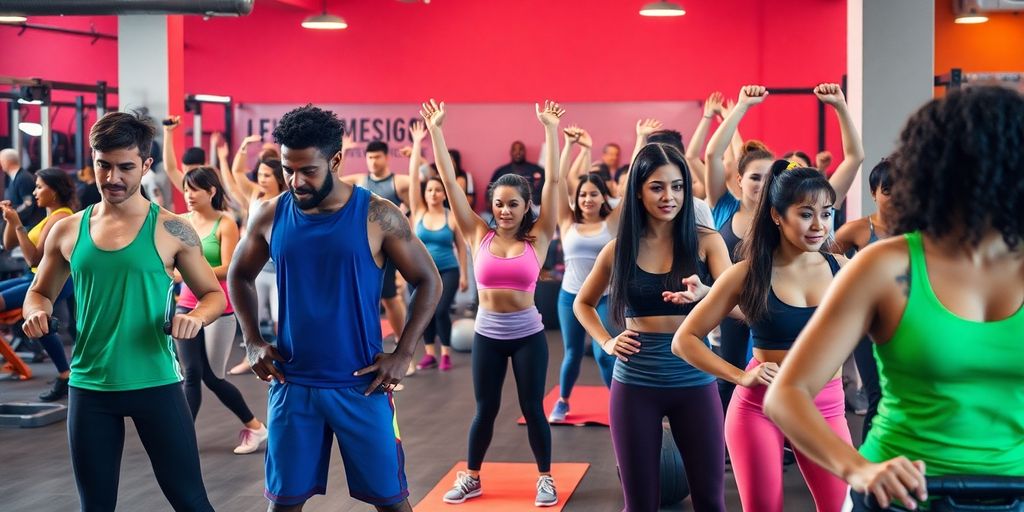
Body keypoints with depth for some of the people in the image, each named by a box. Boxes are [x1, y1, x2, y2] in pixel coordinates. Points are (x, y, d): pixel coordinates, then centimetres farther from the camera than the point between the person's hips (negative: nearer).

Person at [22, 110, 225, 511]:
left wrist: (197, 317, -19)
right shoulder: (67, 230, 4)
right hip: (89, 387, 3)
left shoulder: (171, 230, -5)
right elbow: (40, 292, 17)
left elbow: (214, 294, 3)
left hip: (156, 384, -3)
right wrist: (36, 312, -7)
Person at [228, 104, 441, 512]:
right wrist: (252, 341, 5)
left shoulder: (377, 215, -8)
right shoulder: (270, 215, 0)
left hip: (360, 384, -2)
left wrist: (403, 354, -8)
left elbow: (429, 281, -1)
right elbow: (239, 276, 17)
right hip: (292, 383, 2)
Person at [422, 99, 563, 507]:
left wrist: (550, 131, -16)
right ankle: (471, 477, 27)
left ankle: (545, 478, 23)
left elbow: (553, 181, -12)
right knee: (485, 409, 12)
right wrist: (435, 131, -11)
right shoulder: (479, 236, -4)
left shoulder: (537, 239, -6)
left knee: (532, 408, 8)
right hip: (487, 334, 1)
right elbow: (449, 182, -7)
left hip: (528, 334, -1)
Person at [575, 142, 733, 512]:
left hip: (694, 381, -1)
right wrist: (606, 342, 1)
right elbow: (583, 304, 18)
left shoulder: (706, 241, -2)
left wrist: (704, 294, -37)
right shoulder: (619, 248, 2)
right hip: (635, 385, 1)